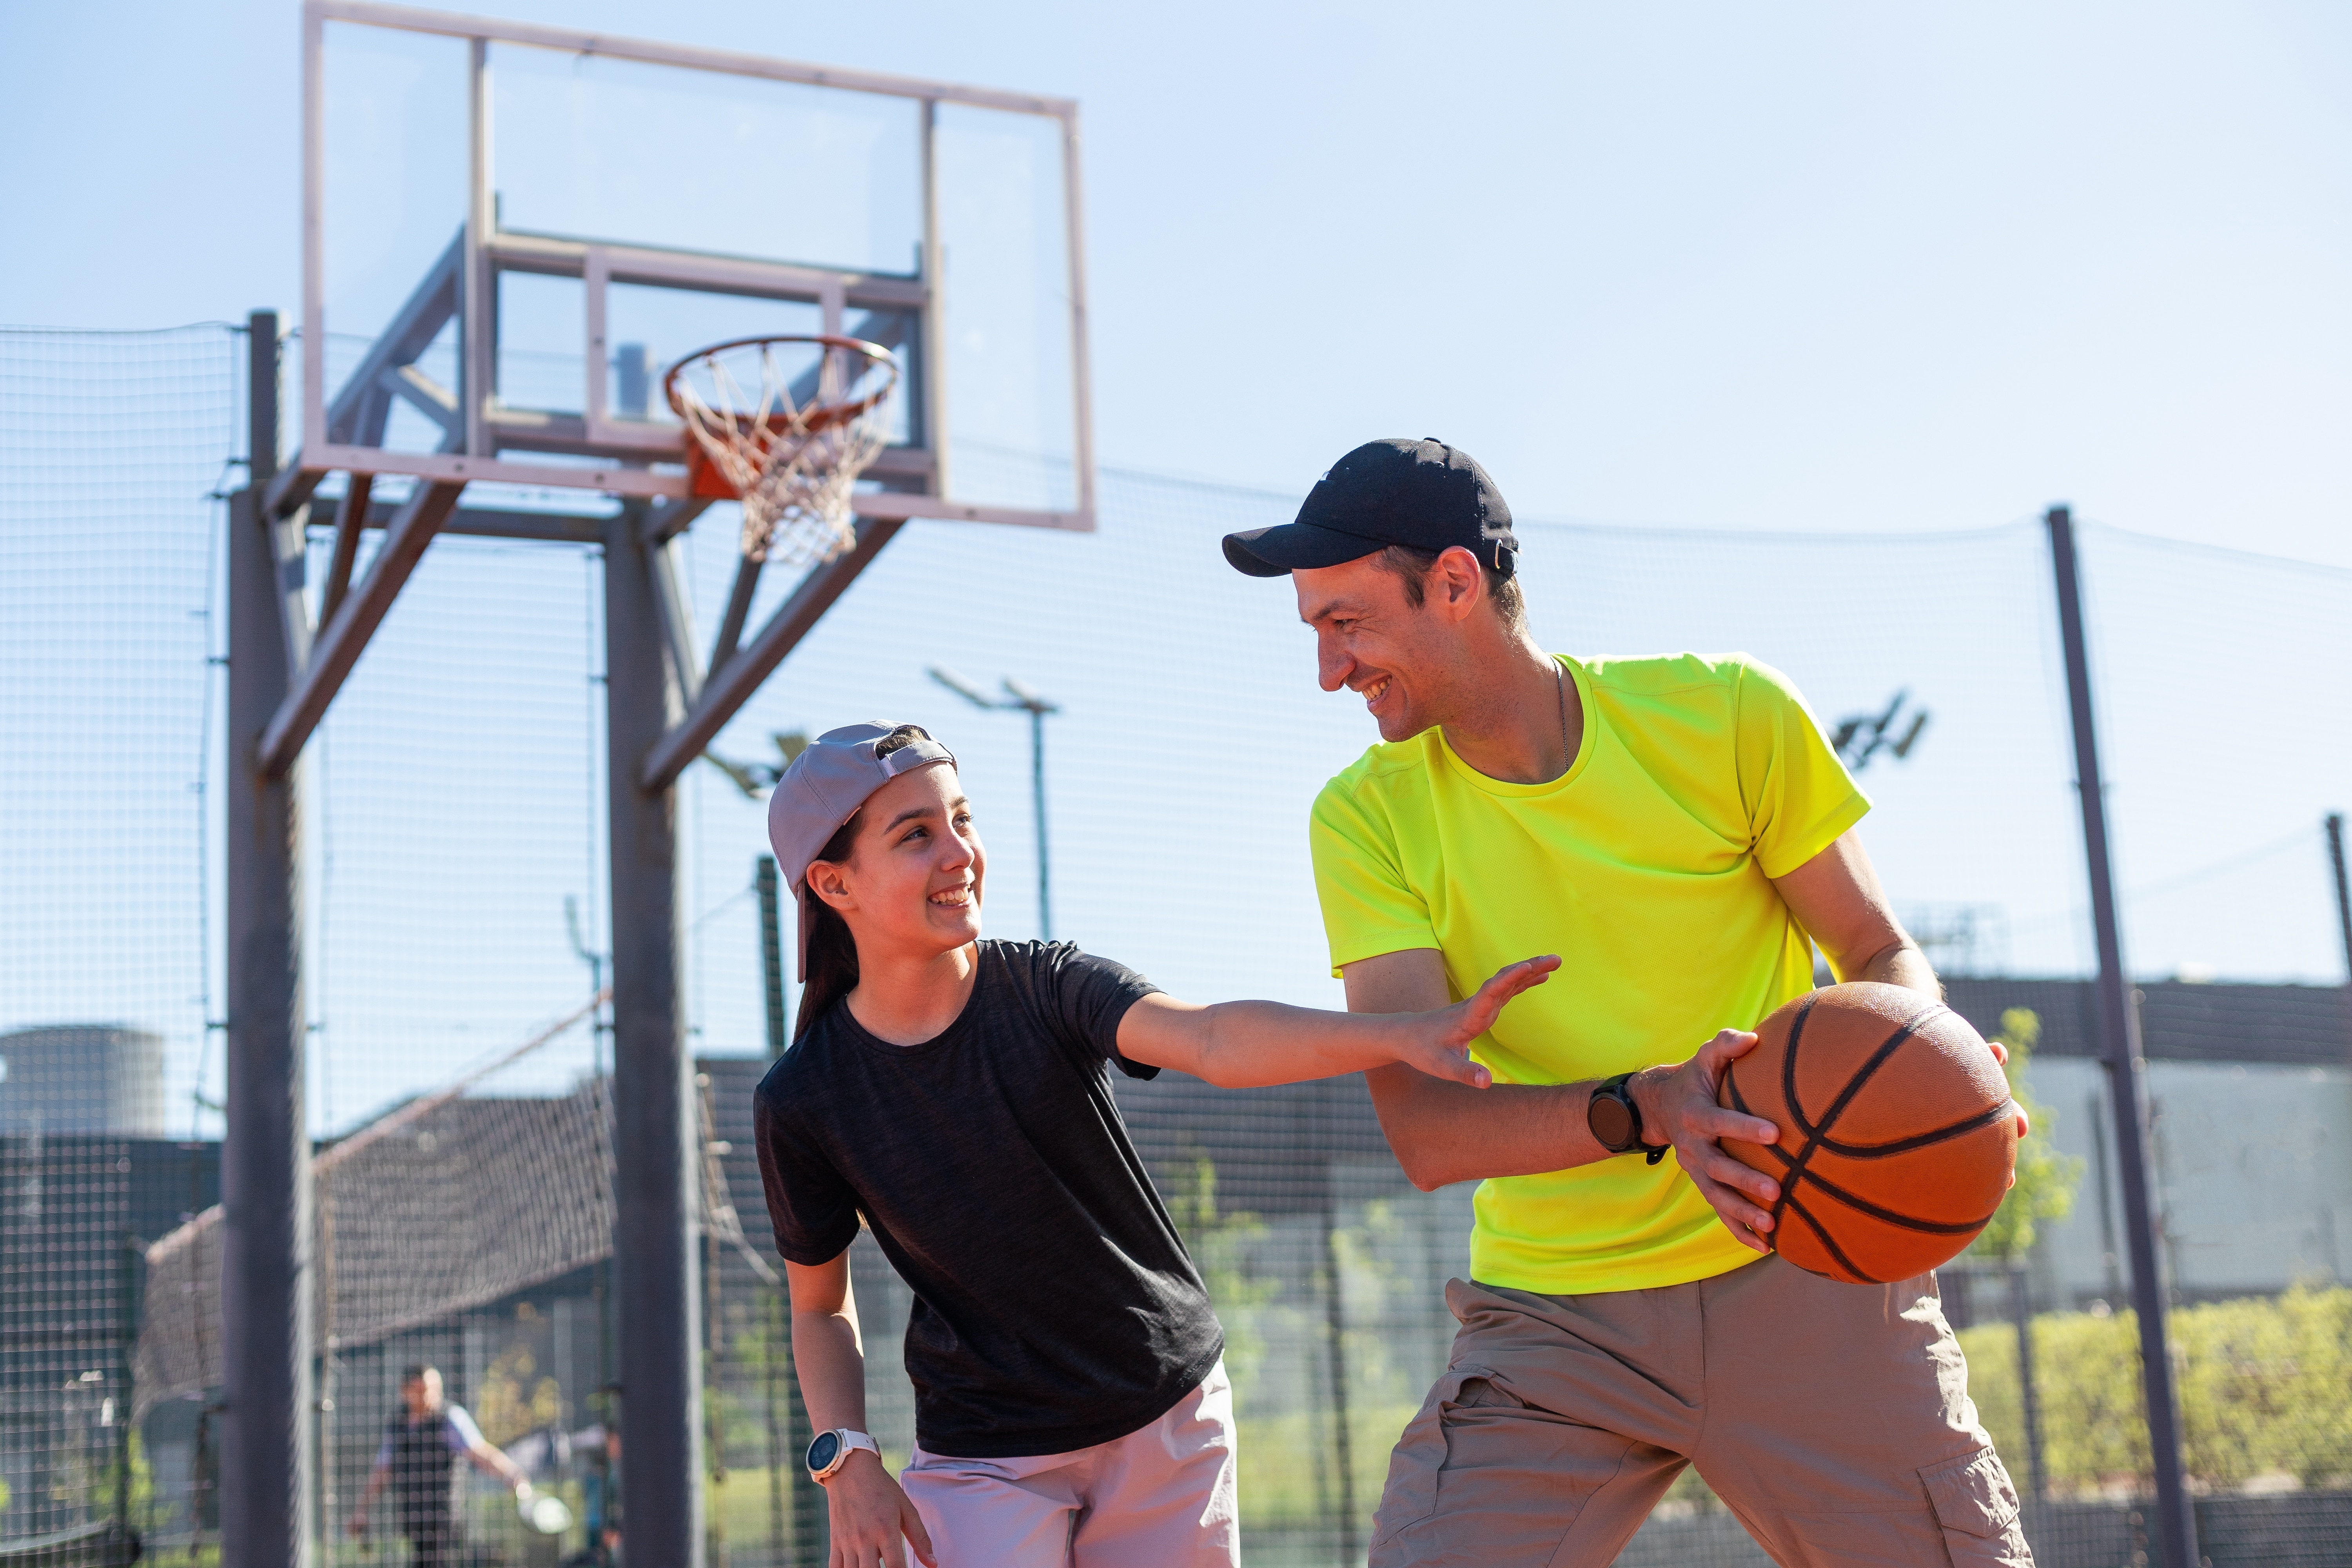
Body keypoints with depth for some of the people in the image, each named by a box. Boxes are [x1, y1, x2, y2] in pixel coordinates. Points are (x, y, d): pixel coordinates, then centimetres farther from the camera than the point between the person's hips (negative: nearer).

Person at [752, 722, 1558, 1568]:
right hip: (986, 1462, -1)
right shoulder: (803, 1104, -10)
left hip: (1171, 1417, 1)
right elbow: (820, 1306, 3)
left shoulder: (1047, 986, -11)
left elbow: (1213, 1039, -30)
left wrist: (1402, 1034, -47)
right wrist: (846, 1462, -13)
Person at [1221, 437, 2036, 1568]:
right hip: (1550, 1320, 1)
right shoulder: (1366, 820, -3)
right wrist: (1643, 1111, -29)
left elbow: (1879, 953, 4)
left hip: (1804, 1274, 0)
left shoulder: (1726, 711, -5)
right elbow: (1423, 1132, -11)